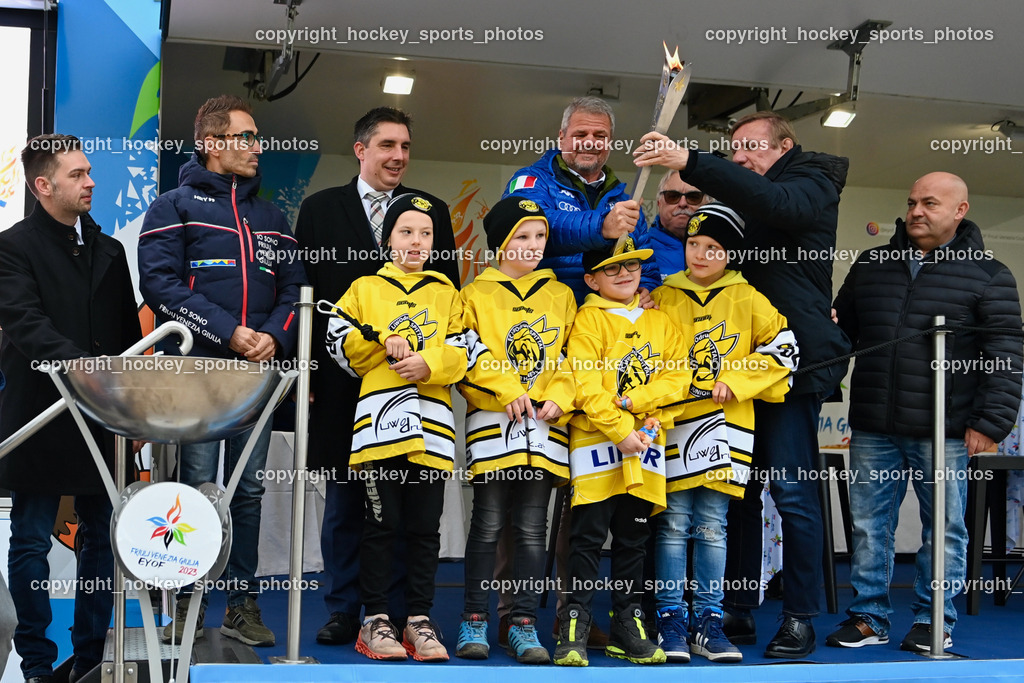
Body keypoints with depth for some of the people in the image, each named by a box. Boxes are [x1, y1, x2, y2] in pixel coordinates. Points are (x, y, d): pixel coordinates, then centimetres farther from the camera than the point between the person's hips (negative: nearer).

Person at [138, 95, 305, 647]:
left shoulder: (270, 217, 19)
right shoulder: (174, 207, 3)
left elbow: (293, 286, 14)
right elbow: (161, 281, -9)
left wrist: (274, 335, -6)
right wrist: (228, 332, -16)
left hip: (260, 370, 5)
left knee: (249, 488, 6)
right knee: (198, 487, -3)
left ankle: (242, 603, 12)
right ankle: (188, 605, 6)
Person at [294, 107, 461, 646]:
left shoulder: (432, 211, 11)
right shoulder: (320, 208, 8)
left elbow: (449, 294, 10)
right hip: (340, 379, 0)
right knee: (343, 499, 6)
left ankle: (396, 612, 10)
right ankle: (344, 611, 15)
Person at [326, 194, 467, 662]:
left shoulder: (446, 293, 16)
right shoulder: (364, 288, 12)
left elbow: (463, 353, 7)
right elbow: (339, 341, 5)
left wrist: (428, 363, -11)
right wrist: (383, 343, -8)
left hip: (431, 423, 2)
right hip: (379, 420, -2)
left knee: (425, 527, 4)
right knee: (381, 522, -1)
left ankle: (419, 619, 12)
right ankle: (375, 619, 8)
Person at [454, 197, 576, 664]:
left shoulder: (560, 295, 14)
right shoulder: (477, 294, 6)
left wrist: (559, 398, -5)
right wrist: (505, 391, -12)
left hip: (546, 425, 2)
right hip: (492, 422, -2)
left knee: (532, 529, 4)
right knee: (488, 525, -2)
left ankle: (524, 625, 10)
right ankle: (474, 621, 8)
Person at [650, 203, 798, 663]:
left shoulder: (746, 298, 6)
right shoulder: (663, 298, 9)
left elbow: (783, 348, 3)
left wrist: (734, 379, -6)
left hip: (724, 426, 0)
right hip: (673, 424, 0)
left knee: (712, 526, 4)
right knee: (673, 523, -1)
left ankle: (708, 621, 10)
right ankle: (670, 619, 7)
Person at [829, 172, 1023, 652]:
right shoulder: (869, 266, 12)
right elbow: (841, 331, 22)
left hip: (943, 432, -4)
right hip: (872, 429, 4)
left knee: (944, 529, 5)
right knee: (868, 526, 8)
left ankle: (935, 621, 17)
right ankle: (868, 618, 19)